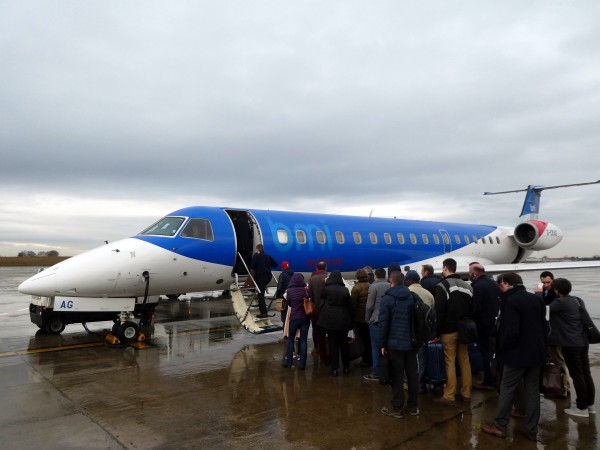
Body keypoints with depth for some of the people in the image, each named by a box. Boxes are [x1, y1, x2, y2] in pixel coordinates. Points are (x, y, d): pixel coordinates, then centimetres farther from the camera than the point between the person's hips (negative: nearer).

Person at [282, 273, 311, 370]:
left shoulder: (289, 291, -8)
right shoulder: (306, 290, -9)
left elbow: (289, 304, 4)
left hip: (294, 318, 0)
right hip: (305, 318, 0)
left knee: (290, 339, 15)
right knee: (303, 340, 7)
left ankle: (288, 361, 18)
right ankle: (302, 364, 7)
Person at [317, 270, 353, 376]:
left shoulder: (326, 289, -9)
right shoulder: (345, 290, -2)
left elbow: (321, 298, 5)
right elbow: (349, 305, 3)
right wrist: (351, 318, 9)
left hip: (330, 320, -2)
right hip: (343, 320, 2)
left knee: (333, 344, 4)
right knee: (344, 344, 13)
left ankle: (335, 368, 6)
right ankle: (346, 367, 21)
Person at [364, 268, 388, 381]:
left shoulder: (374, 286, -8)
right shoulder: (390, 286, 6)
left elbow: (369, 305, -11)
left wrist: (367, 319, 2)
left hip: (376, 320, -5)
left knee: (376, 347, 0)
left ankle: (376, 373, 2)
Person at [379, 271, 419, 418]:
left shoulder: (387, 299, -8)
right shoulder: (412, 297, 7)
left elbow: (383, 323, -11)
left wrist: (383, 344, -4)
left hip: (395, 343, -5)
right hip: (411, 342, 5)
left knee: (397, 377, 2)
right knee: (412, 375, 12)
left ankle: (397, 408, 8)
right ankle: (413, 406, 21)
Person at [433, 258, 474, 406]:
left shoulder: (442, 286, -11)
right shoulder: (467, 285, 10)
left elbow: (439, 311, -15)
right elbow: (472, 309, 13)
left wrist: (438, 331, -8)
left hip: (449, 331, -6)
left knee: (450, 362, -3)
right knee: (465, 361, 11)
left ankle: (449, 396, 1)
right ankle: (466, 394, 18)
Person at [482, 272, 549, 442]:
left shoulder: (511, 301, -19)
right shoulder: (537, 299, 6)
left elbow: (511, 331, -23)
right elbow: (545, 326, 12)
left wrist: (502, 347, -7)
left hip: (517, 354, -7)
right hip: (537, 353, 7)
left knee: (506, 389, 5)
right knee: (532, 391, 13)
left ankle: (500, 426, 13)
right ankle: (531, 429, 20)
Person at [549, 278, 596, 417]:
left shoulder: (560, 303, -17)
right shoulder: (578, 301, 8)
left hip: (570, 344, -8)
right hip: (583, 342, 8)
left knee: (577, 375, 0)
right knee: (586, 373, 15)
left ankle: (582, 408, 8)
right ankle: (590, 404, 25)